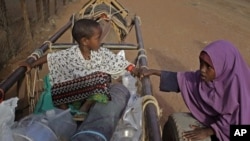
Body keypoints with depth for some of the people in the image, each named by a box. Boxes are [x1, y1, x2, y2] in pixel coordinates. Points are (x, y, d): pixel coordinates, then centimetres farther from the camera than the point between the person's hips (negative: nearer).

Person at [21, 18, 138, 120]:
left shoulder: (102, 53, -11)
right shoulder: (70, 54, -14)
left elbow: (121, 63, -12)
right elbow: (50, 57, -5)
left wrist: (137, 72, -21)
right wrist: (32, 65, -5)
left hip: (96, 88, 0)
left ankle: (85, 108, -28)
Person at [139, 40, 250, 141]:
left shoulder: (237, 84, -27)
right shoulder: (207, 74, -12)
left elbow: (234, 119, -25)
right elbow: (183, 78, -4)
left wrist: (207, 131, -26)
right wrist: (153, 71, -8)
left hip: (228, 131, -5)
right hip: (212, 120, 5)